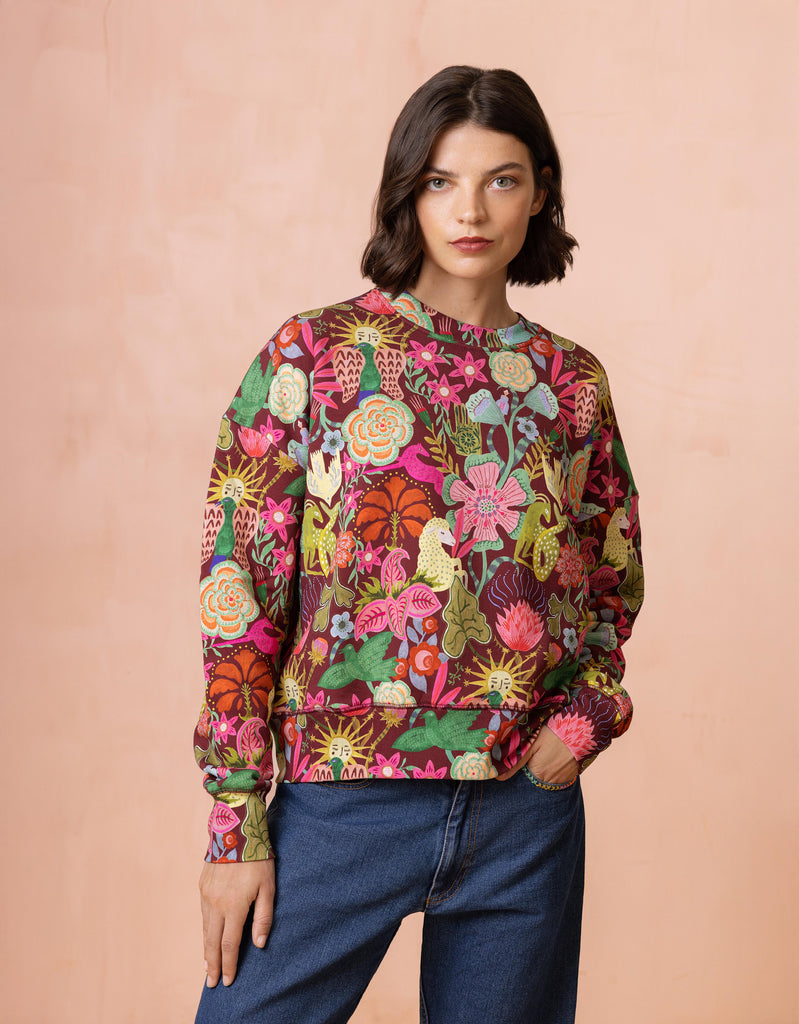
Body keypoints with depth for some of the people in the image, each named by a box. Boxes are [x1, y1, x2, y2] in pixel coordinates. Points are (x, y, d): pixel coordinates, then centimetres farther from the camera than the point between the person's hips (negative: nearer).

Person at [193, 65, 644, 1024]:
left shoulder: (572, 382, 6)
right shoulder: (312, 355, -4)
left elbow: (615, 578, 18)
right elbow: (240, 592, -5)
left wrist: (586, 713, -1)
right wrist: (236, 823, -8)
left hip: (529, 812, 3)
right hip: (342, 800, -3)